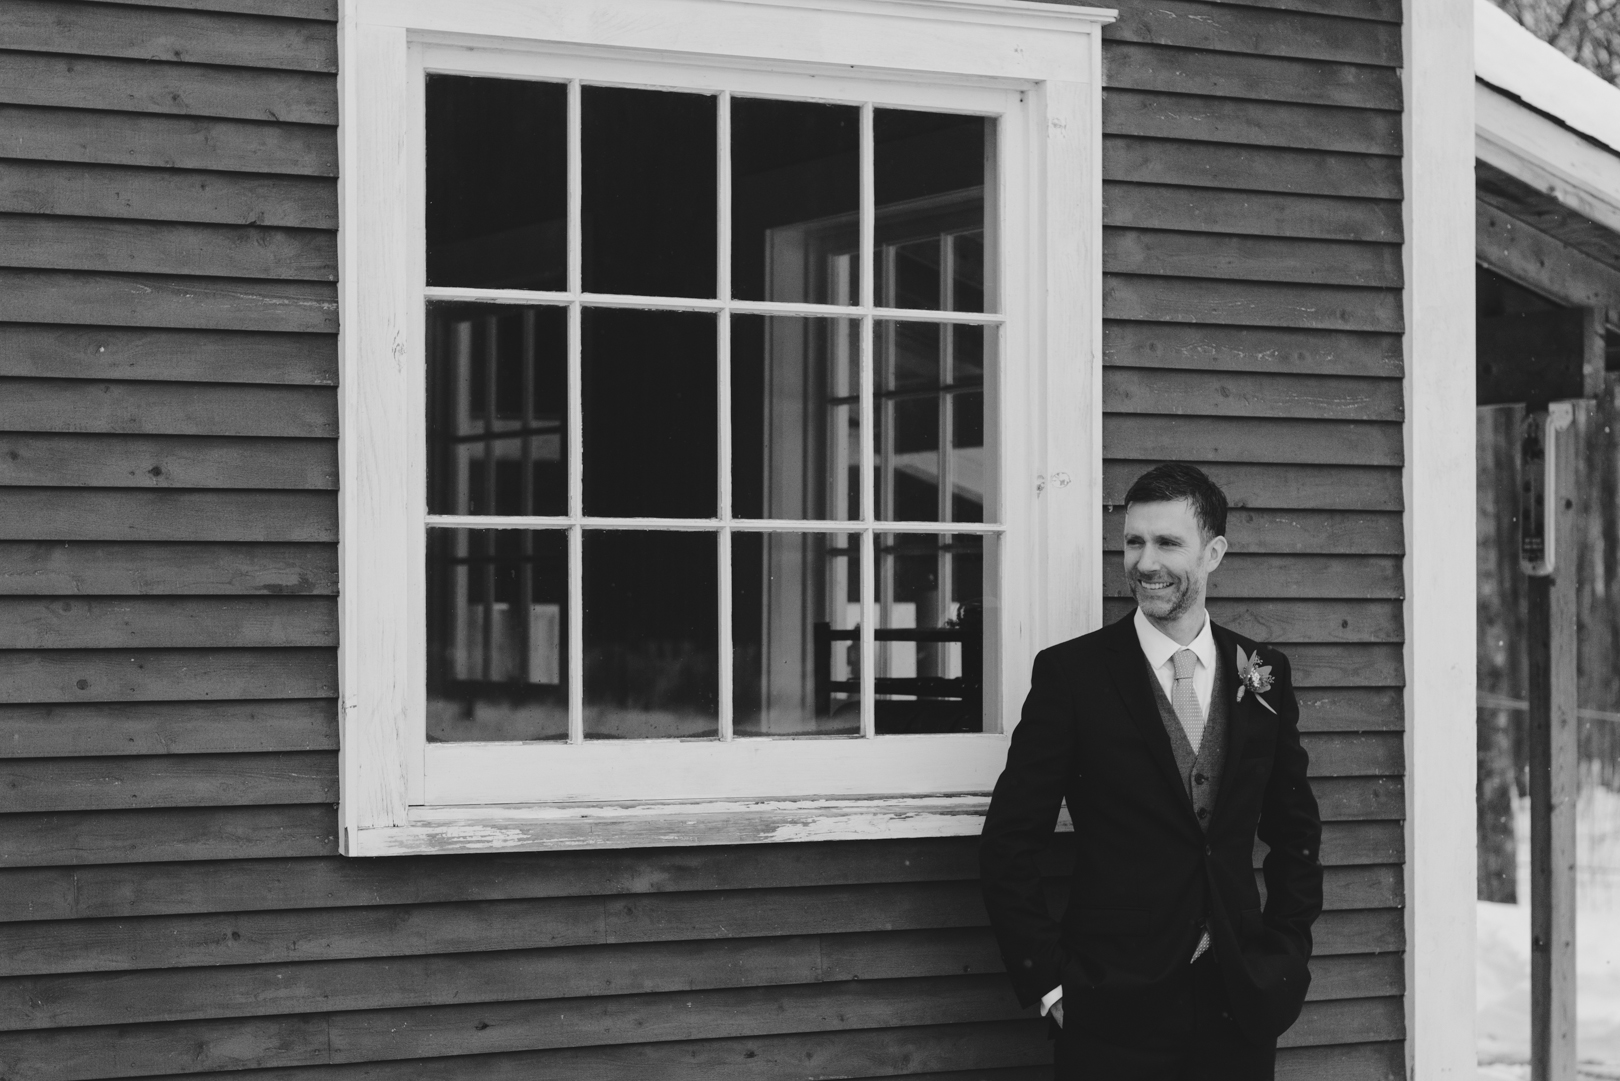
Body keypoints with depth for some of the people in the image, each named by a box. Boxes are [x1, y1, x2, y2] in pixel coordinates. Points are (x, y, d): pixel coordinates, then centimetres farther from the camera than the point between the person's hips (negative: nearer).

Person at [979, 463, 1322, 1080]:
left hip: (1240, 1007, 3)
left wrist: (1284, 954, 7)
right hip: (1113, 1015, -3)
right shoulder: (1070, 674, -3)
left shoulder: (1262, 674, 7)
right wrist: (1047, 980, -7)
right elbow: (1009, 845, -3)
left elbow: (1294, 832, 16)